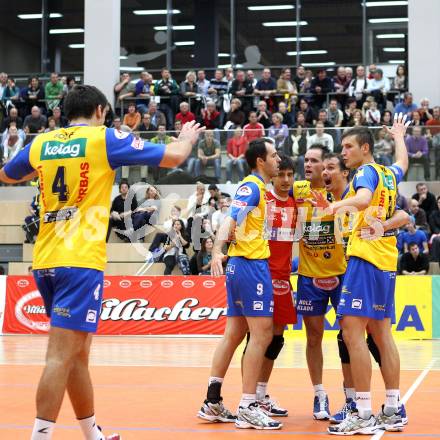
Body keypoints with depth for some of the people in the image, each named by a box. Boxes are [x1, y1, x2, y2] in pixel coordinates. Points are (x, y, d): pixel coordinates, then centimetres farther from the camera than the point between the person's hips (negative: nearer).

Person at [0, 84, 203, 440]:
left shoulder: (40, 144, 12)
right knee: (62, 354, -10)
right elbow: (172, 157, 2)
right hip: (80, 261, -6)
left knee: (77, 352, 15)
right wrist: (187, 138, 22)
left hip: (46, 262, 7)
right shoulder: (104, 138, -2)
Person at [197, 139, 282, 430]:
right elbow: (230, 220, -23)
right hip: (251, 265, -10)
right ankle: (248, 408, -6)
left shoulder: (256, 187, 18)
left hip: (242, 265, 10)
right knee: (262, 334, -8)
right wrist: (217, 251, -36)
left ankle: (213, 401, 14)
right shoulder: (252, 186, -10)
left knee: (235, 334, 11)